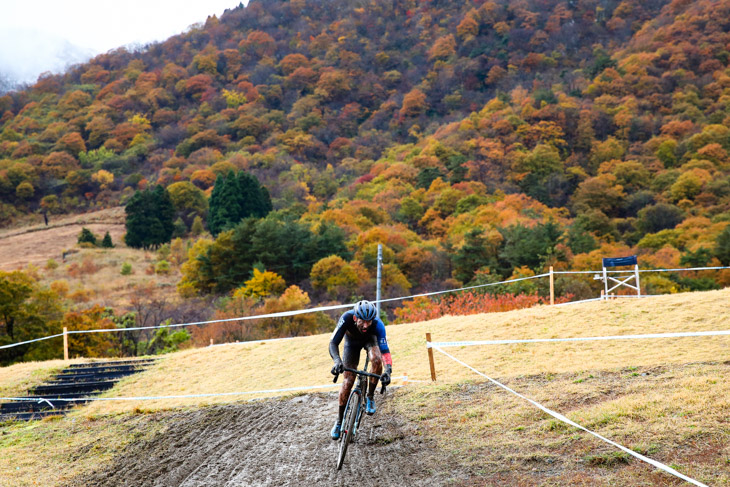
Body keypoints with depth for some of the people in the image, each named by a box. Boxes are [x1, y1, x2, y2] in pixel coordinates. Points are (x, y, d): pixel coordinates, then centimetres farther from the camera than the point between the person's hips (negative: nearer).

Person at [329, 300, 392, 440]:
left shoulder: (377, 324, -39)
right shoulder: (347, 318, -40)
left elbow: (385, 351, -41)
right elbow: (333, 343, -38)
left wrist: (388, 370, -58)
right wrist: (337, 361, -57)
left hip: (370, 339, 0)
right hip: (352, 342, 0)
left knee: (376, 360, -33)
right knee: (347, 382, -7)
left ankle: (370, 396, -9)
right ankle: (339, 421, 9)